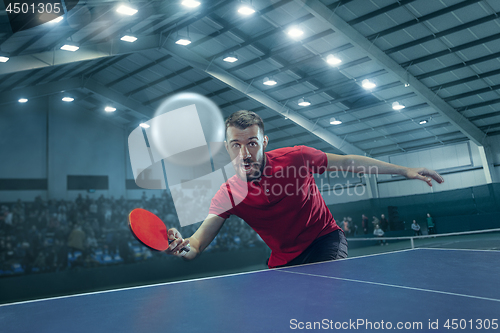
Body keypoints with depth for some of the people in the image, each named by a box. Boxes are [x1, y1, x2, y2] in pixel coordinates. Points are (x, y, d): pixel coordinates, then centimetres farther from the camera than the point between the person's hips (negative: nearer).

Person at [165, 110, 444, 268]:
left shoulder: (295, 157, -20)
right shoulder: (229, 195, -16)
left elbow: (348, 162, -7)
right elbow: (199, 242, -23)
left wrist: (405, 170, -5)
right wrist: (183, 246, -49)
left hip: (326, 241, -2)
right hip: (284, 260, 3)